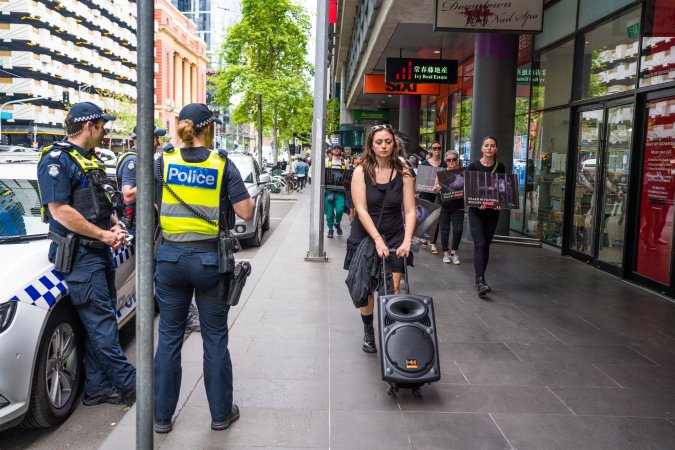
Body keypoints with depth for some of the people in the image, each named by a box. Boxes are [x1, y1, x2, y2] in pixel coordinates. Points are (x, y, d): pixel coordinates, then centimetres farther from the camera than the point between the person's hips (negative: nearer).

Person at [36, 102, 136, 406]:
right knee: (101, 325, -5)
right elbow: (60, 211, -19)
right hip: (79, 255, -10)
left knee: (99, 324, 11)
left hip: (99, 253, 10)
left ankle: (96, 387, 19)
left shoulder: (89, 160, 18)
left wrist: (115, 226, 4)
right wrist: (104, 235, -16)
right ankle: (130, 386, 1)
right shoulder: (57, 160, -11)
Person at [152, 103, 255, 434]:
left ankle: (162, 415, 22)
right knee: (215, 338, 10)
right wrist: (249, 198, 11)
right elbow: (246, 212, -8)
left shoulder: (163, 163, -1)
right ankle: (221, 413, 22)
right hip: (209, 258, -2)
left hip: (171, 257, 2)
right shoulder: (222, 165, -7)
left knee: (169, 336, 12)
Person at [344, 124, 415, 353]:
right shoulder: (361, 172, -8)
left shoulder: (403, 174, -5)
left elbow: (410, 211, -7)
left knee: (392, 289, -6)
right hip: (365, 235, 0)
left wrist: (406, 241, -21)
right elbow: (361, 209, -15)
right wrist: (378, 239, -24)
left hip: (394, 237, 1)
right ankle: (368, 332, 26)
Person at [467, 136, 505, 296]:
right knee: (480, 244, -14)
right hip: (476, 211, -3)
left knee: (486, 245, 9)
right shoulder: (473, 166, -4)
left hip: (493, 211, 3)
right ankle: (480, 281, -20)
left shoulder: (500, 167, 4)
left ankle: (480, 278, 21)